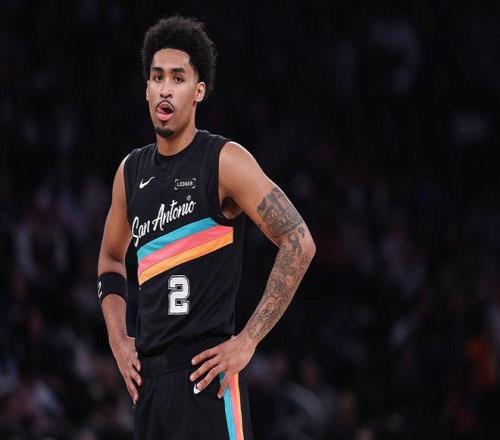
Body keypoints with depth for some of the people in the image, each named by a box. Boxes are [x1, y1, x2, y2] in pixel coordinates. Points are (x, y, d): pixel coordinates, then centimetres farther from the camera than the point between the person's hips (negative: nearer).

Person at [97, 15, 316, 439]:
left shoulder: (224, 161, -7)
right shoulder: (131, 171, 12)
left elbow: (299, 243, -13)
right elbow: (111, 259, 29)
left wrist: (248, 341, -15)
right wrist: (118, 339, 14)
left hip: (206, 371, -7)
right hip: (150, 373, 7)